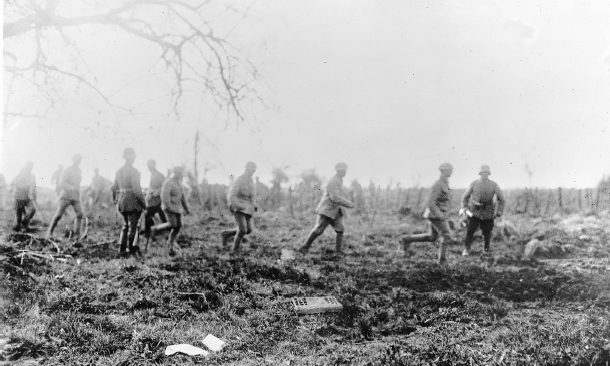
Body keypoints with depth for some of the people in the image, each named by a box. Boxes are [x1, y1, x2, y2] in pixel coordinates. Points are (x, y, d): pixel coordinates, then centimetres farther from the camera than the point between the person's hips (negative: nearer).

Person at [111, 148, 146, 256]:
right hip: (132, 202, -7)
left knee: (126, 225, 17)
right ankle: (131, 249, 7)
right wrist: (143, 202, -10)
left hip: (121, 202, 7)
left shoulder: (119, 171, 9)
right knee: (132, 226, 2)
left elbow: (114, 188, 14)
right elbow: (137, 189, -18)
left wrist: (116, 200, 24)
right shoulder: (134, 171, -13)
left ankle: (122, 248, 15)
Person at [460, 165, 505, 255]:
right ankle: (466, 249, 5)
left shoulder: (494, 185, 0)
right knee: (470, 231, -9)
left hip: (487, 214, 0)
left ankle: (486, 250, 23)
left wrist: (499, 211, -1)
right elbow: (465, 196, 12)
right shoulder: (474, 184, 1)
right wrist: (464, 207, 3)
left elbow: (501, 199, 7)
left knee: (487, 233, 5)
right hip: (475, 213, 0)